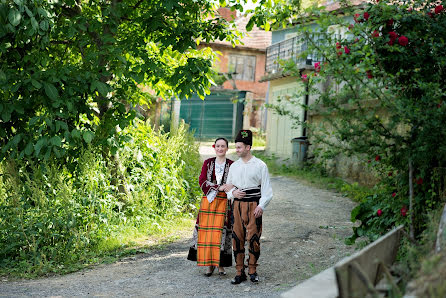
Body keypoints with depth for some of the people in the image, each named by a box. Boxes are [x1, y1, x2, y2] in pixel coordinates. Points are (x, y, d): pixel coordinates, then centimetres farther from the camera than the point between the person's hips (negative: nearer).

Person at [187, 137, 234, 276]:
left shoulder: (231, 165, 4)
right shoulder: (208, 163, 8)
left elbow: (234, 185, 5)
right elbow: (202, 181, -3)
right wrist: (219, 187, -15)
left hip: (224, 203, -1)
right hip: (208, 201, 2)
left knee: (221, 232, -4)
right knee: (207, 232, -1)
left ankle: (221, 265, 5)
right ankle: (209, 264, 9)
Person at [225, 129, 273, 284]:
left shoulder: (260, 166, -1)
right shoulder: (234, 166, 12)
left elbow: (266, 189, -2)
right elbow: (228, 185, 19)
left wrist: (261, 206, -13)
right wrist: (233, 192, -3)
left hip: (253, 205, -4)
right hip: (237, 205, 4)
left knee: (253, 237, -4)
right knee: (237, 237, 1)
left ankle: (252, 271, 11)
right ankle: (240, 272, 9)